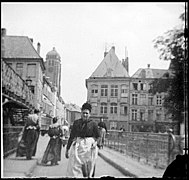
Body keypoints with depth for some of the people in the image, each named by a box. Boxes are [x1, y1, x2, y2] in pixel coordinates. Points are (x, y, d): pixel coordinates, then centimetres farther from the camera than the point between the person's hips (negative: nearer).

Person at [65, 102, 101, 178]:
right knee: (75, 167, -5)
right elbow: (71, 136, 12)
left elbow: (98, 136, 7)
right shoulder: (76, 122, 7)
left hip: (89, 147, -2)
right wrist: (67, 149, 12)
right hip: (77, 147, 2)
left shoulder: (93, 123, 1)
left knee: (89, 168, 3)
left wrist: (96, 143, -13)